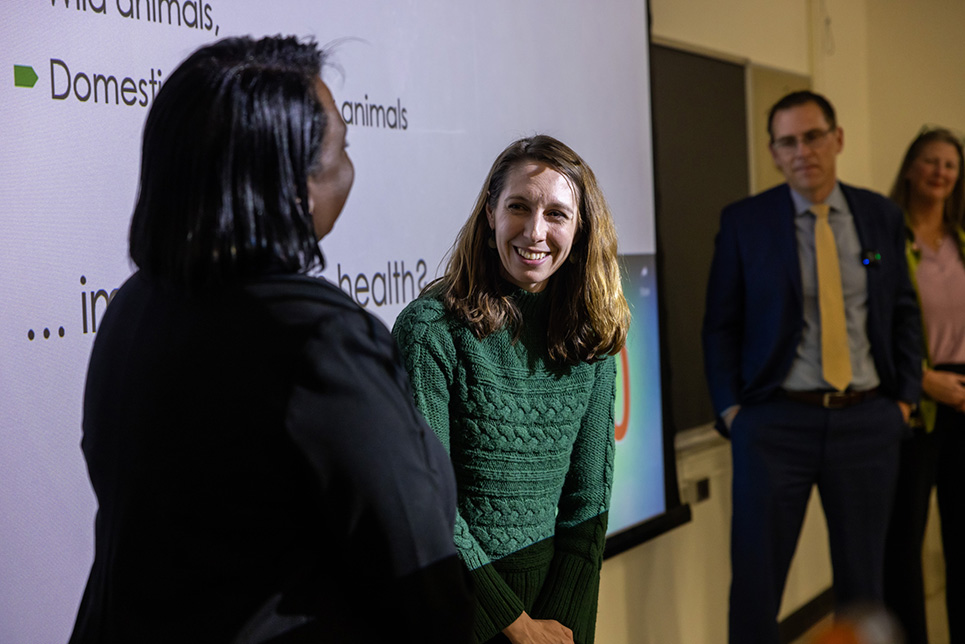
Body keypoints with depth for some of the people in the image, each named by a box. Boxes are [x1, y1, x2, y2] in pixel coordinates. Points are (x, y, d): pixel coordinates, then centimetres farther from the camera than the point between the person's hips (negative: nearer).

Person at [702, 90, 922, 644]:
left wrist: (906, 398, 4)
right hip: (776, 421, -2)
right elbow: (721, 325, 1)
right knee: (756, 581, 1)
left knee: (863, 582, 12)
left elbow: (905, 312, 12)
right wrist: (731, 408, -6)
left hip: (868, 421, 3)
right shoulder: (744, 221, -1)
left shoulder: (882, 216, 6)